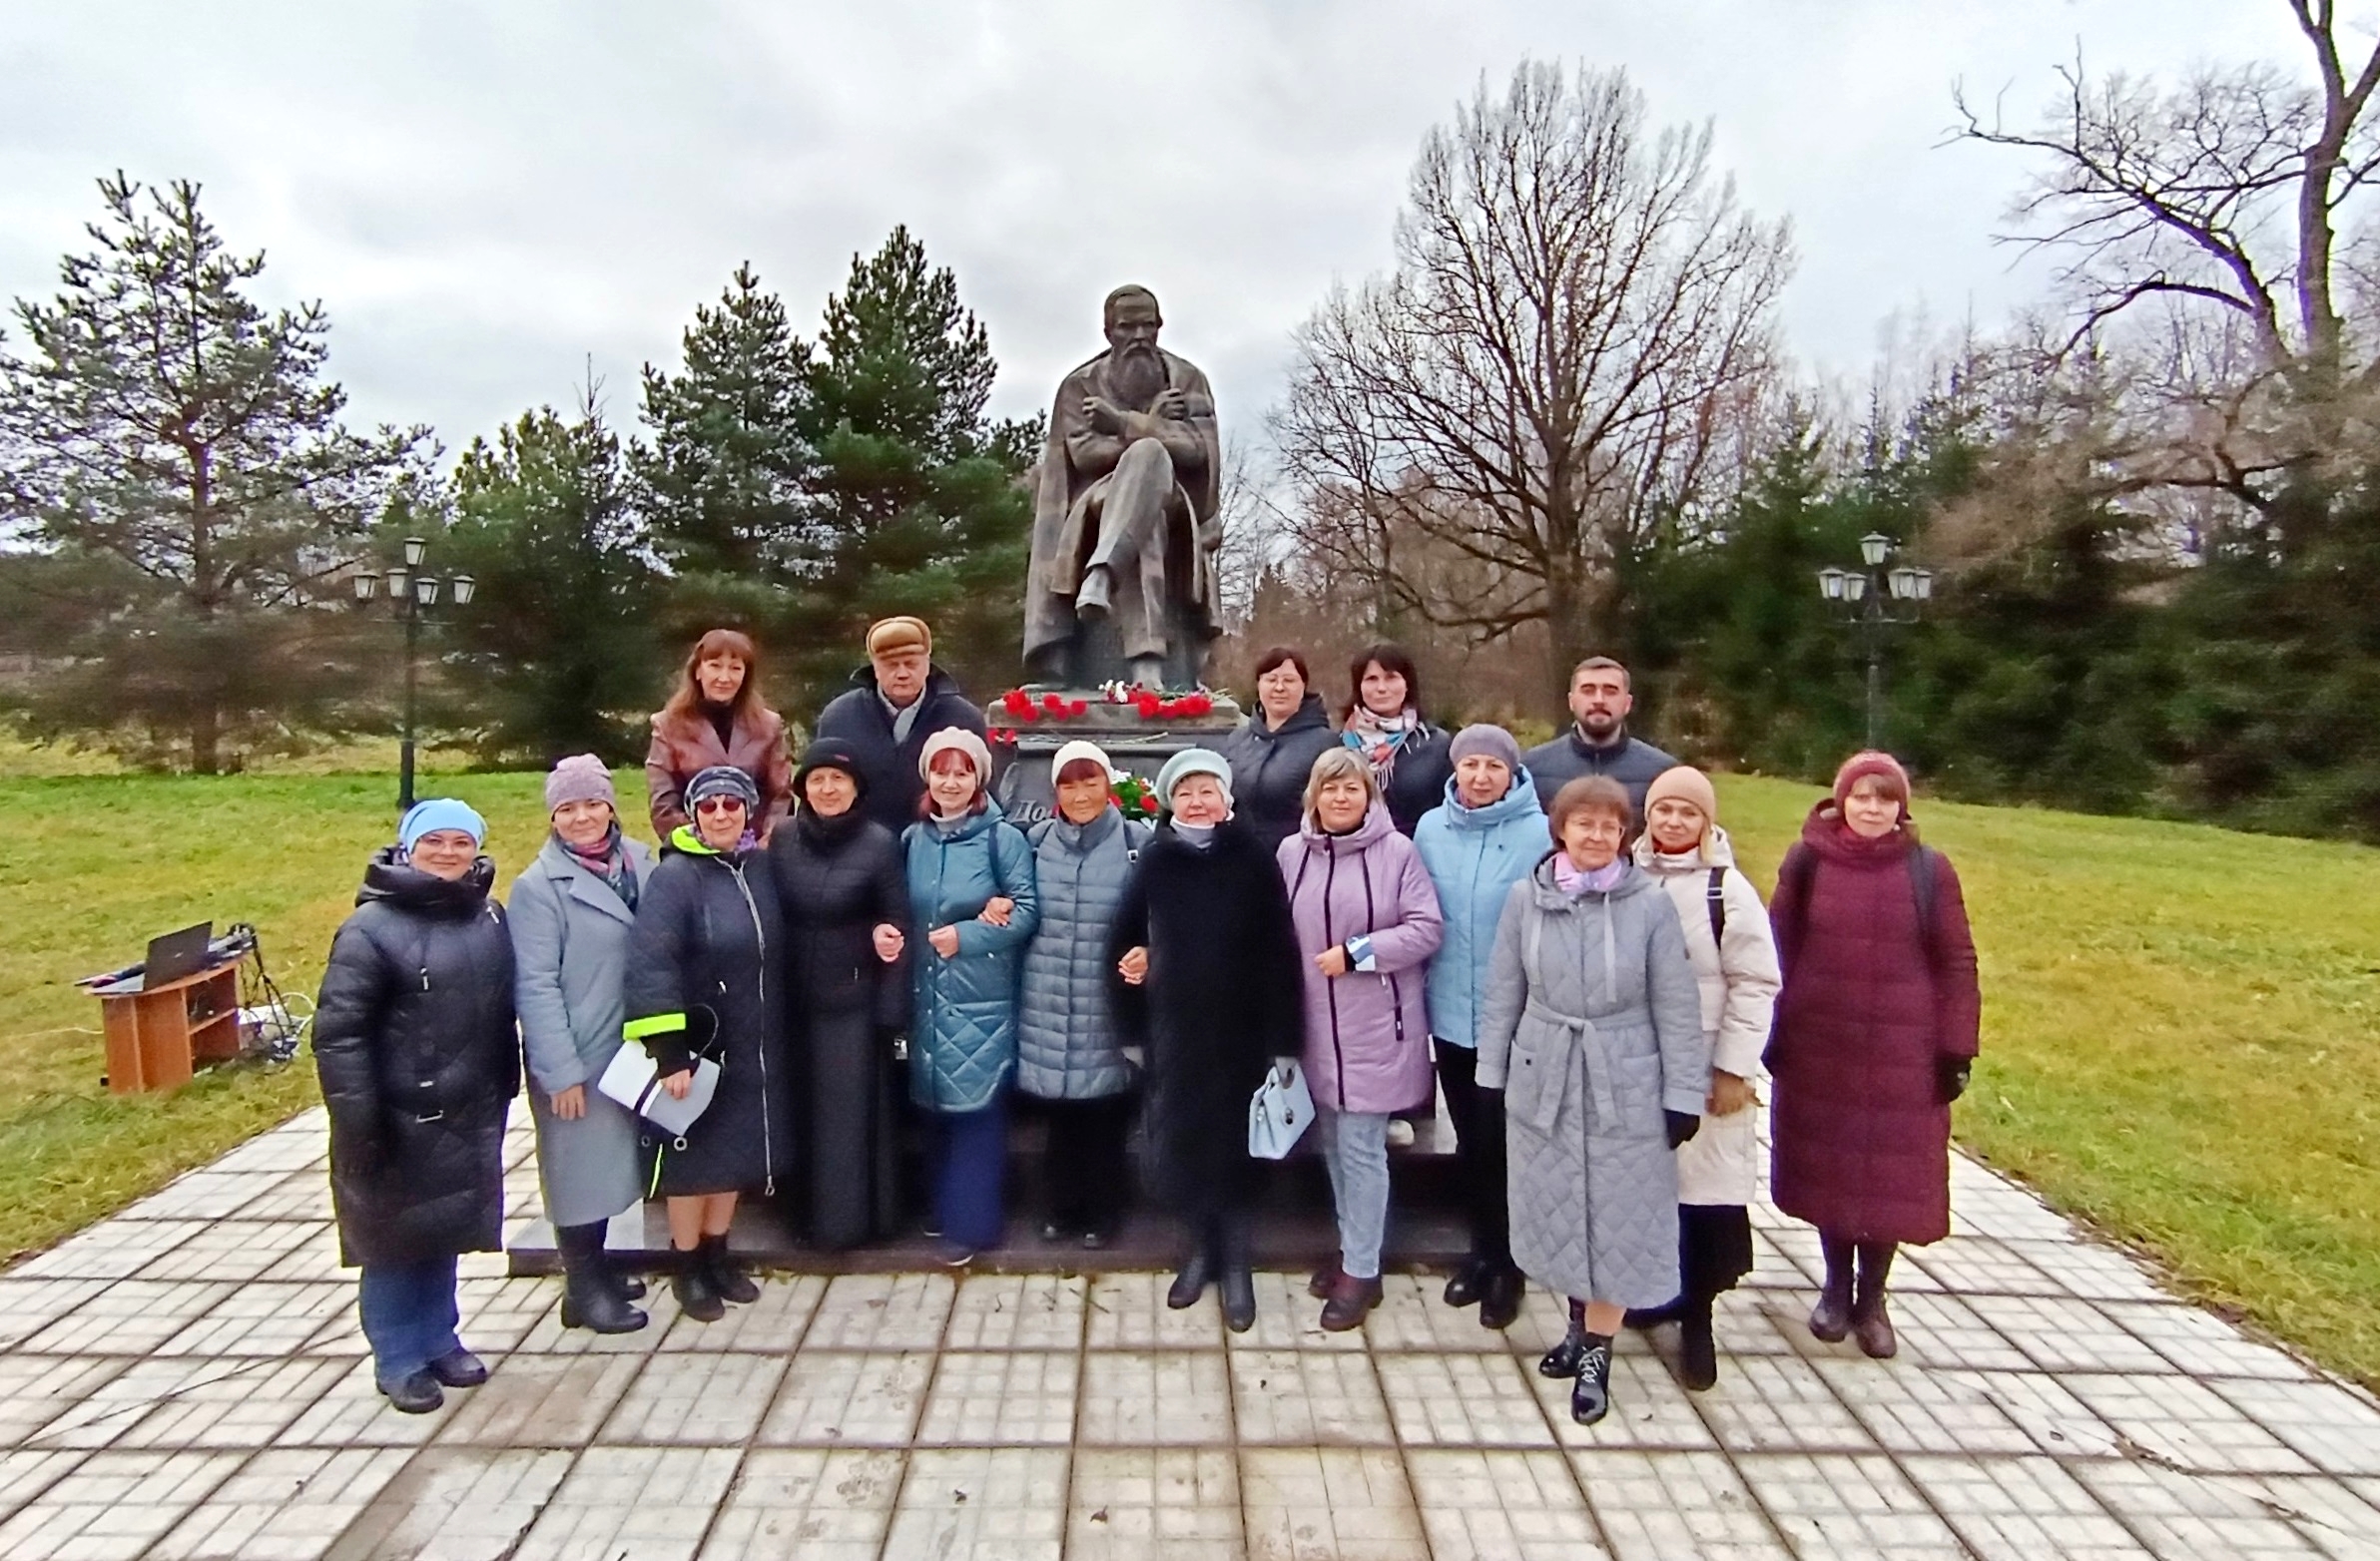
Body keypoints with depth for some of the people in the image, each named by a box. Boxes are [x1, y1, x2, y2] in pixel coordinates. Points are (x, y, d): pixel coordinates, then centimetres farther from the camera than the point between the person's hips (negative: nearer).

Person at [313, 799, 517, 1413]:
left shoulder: (489, 918, 4)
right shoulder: (373, 927, -14)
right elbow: (338, 1032, -17)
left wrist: (503, 1088, 13)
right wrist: (358, 1122, -20)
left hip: (470, 1118, 5)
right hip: (401, 1123, -5)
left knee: (445, 1231, 19)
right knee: (395, 1238, 9)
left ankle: (439, 1340, 36)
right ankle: (399, 1361, 26)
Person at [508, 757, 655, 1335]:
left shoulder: (638, 861, 2)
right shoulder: (538, 886, -13)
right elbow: (535, 987, -14)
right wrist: (561, 1071, -16)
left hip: (629, 1047, 5)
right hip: (576, 1056, -5)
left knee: (611, 1162, 18)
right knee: (580, 1166, 7)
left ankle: (597, 1267, 36)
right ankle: (583, 1288, 22)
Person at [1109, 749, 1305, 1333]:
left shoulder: (1254, 860, -6)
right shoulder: (1156, 861, 1)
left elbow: (1279, 951, -8)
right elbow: (1125, 937, 9)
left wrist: (1284, 1039, -10)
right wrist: (1132, 1021, 0)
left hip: (1240, 1025, -2)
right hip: (1172, 1025, 2)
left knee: (1235, 1137, 6)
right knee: (1178, 1135, 8)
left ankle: (1236, 1260, 23)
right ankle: (1199, 1246, 29)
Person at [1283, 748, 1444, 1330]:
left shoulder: (1396, 850, -9)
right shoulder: (1291, 853, 3)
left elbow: (1426, 929, -9)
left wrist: (1356, 953, -17)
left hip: (1375, 1024, -4)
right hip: (1316, 1023, 5)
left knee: (1360, 1146, 0)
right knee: (1332, 1141, 15)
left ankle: (1361, 1271, 15)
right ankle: (1353, 1248, 33)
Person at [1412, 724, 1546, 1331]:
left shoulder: (1540, 834, -11)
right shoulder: (1430, 828, 2)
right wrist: (1421, 986, 8)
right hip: (1450, 1013, 4)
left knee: (1500, 1142, 4)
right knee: (1469, 1142, 16)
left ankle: (1506, 1264, 25)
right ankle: (1483, 1251, 35)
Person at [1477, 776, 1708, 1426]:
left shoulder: (1650, 903, -8)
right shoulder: (1525, 897, -3)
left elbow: (1676, 1006, -4)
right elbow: (1502, 993, 3)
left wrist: (1683, 1094, -4)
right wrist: (1491, 1076, 5)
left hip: (1625, 1087, -2)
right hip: (1542, 1081, 2)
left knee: (1616, 1218, 6)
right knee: (1555, 1211, 14)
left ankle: (1596, 1355, 22)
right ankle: (1582, 1326, 35)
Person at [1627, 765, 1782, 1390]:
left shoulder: (1729, 890, -7)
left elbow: (1754, 986, -6)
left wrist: (1735, 1070, -10)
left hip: (1706, 1072, -3)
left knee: (1705, 1188, -1)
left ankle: (1697, 1318, 15)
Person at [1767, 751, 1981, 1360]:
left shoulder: (1929, 870, -2)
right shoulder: (1807, 861, -2)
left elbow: (1956, 963, 0)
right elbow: (1777, 949, 1)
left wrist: (1957, 1049, -3)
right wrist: (1771, 1033, 0)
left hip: (1903, 1053, 0)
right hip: (1818, 1047, 1)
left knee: (1895, 1174, 6)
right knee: (1827, 1166, 11)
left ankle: (1871, 1298, 25)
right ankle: (1836, 1287, 30)